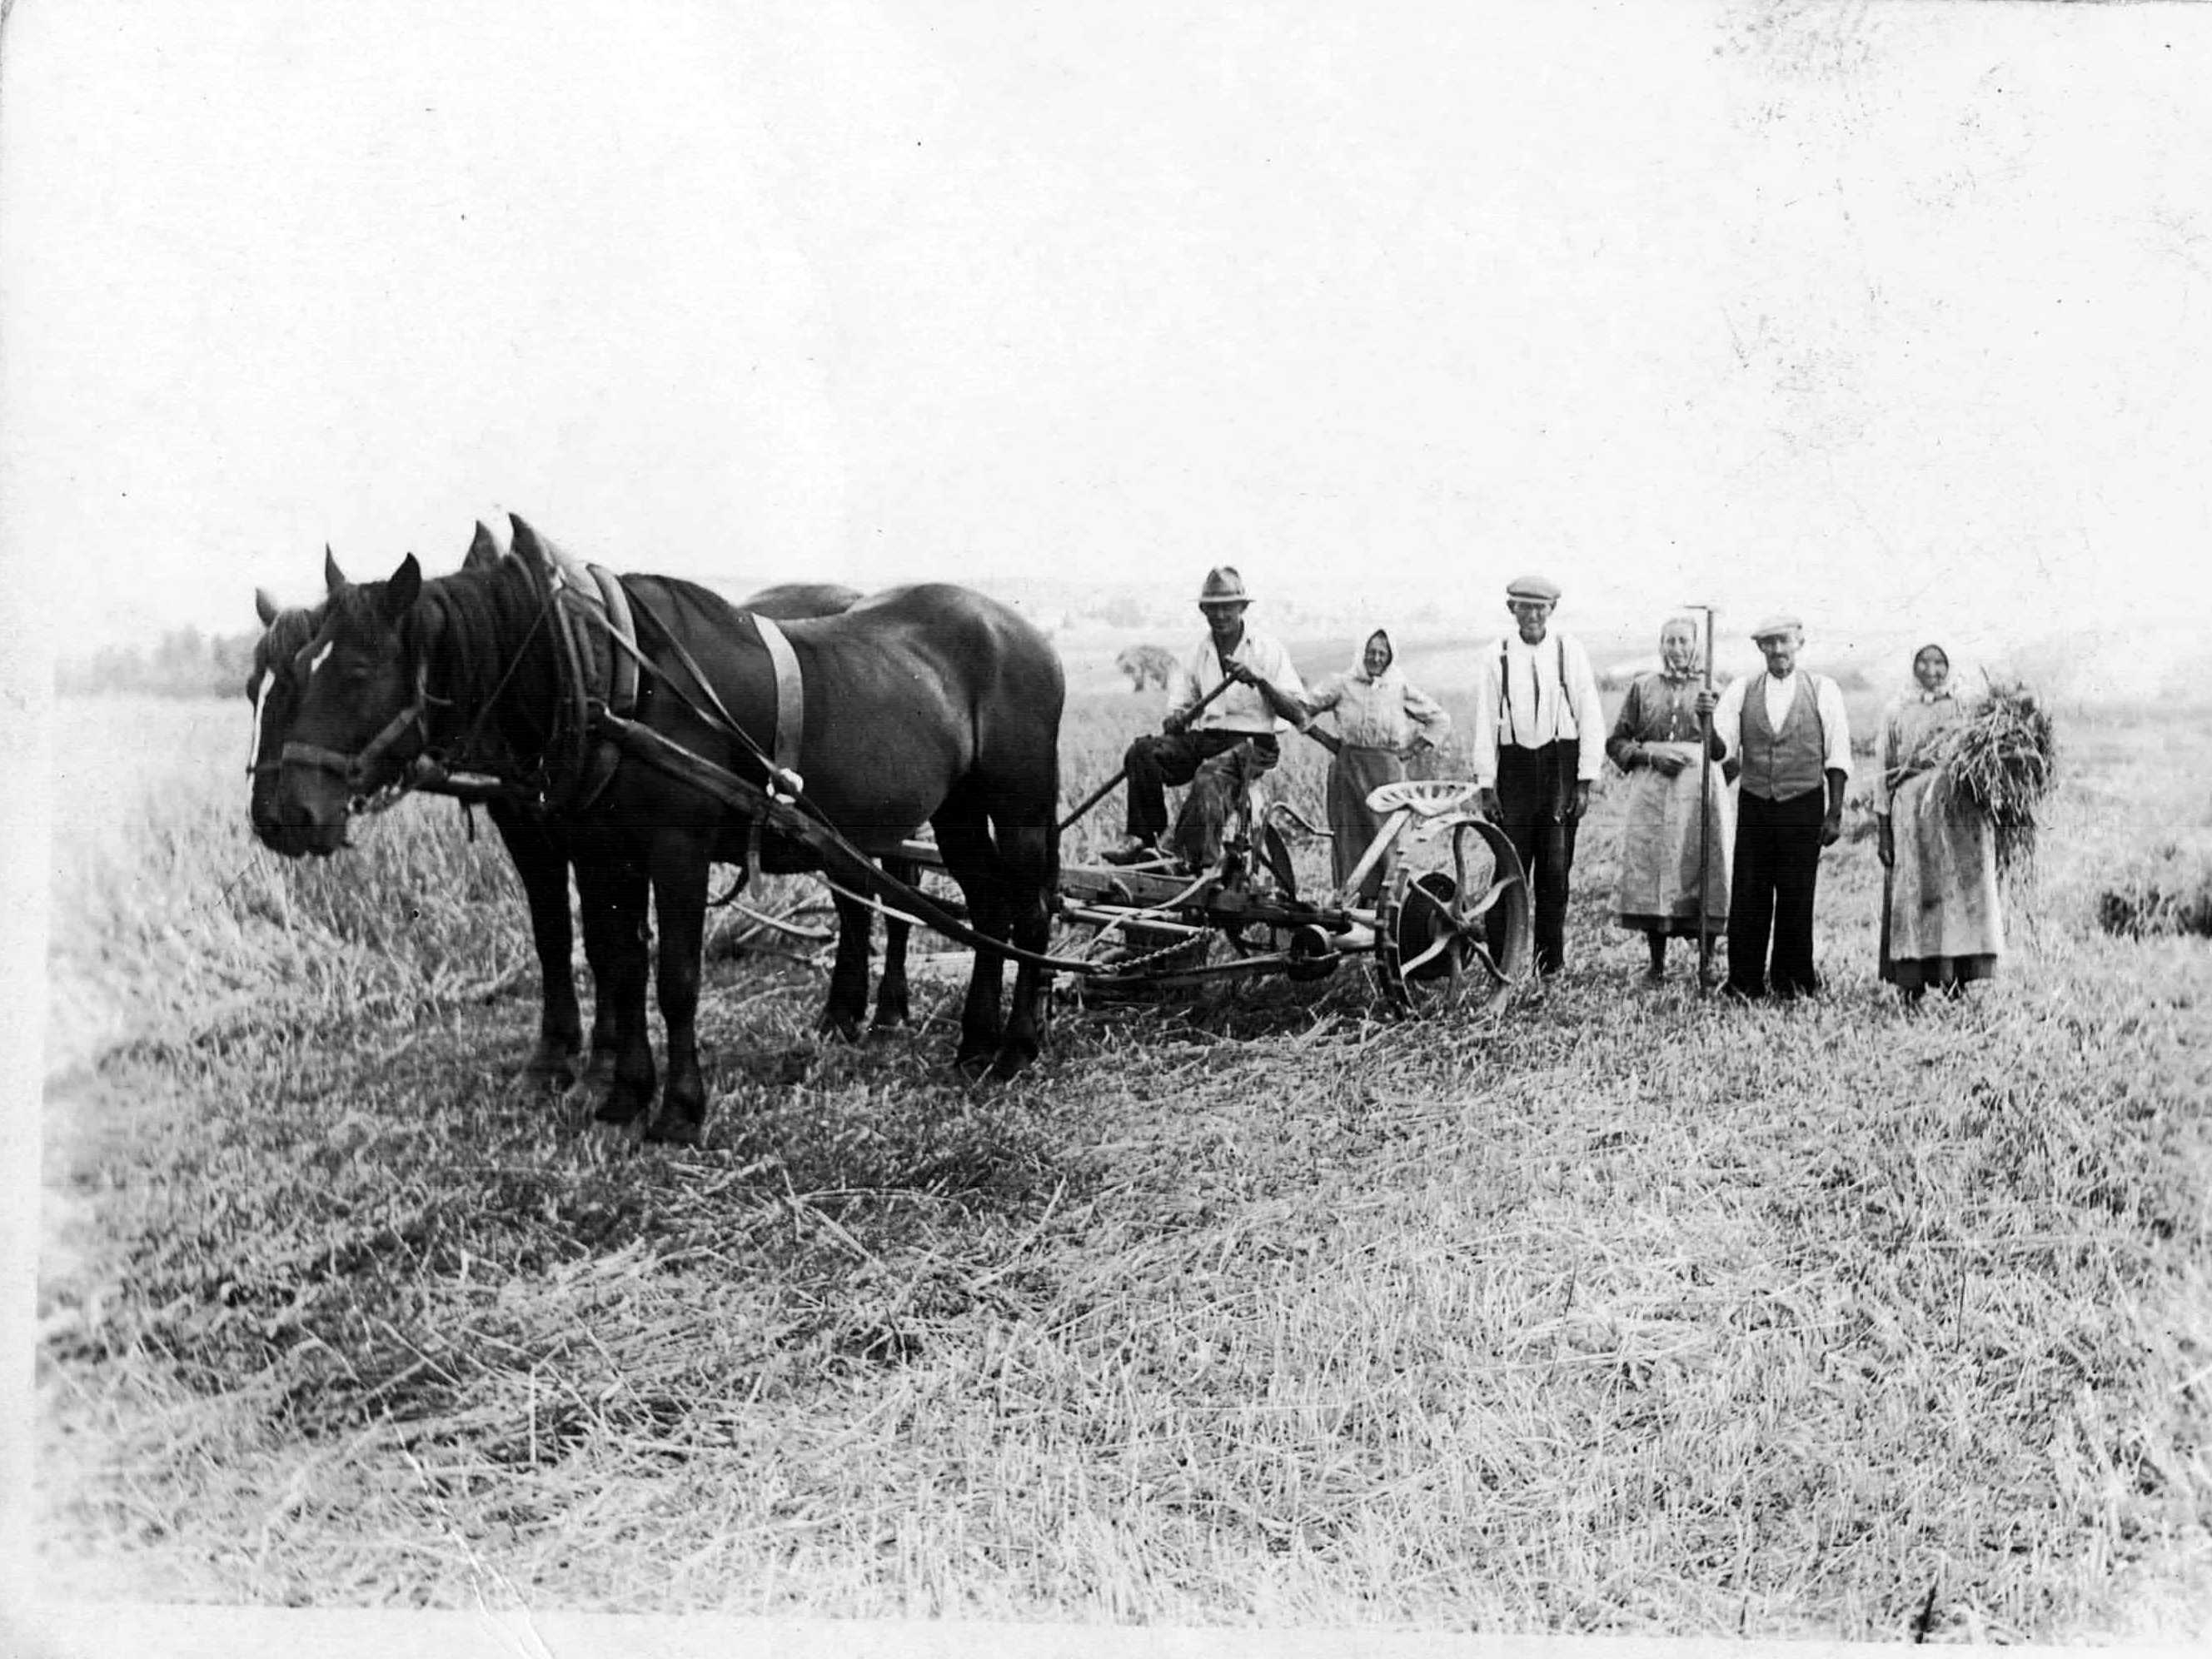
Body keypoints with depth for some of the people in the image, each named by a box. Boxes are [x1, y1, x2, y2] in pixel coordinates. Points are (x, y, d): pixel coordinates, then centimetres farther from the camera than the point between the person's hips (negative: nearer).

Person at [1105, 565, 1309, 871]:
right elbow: (1174, 714, 9)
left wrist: (1260, 680, -18)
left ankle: (1198, 861, -46)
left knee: (1211, 775, -38)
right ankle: (1144, 840, -24)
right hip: (1202, 739, 4)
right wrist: (1175, 721, -16)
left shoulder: (1268, 650, 3)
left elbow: (1298, 716, -4)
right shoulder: (1192, 657, 14)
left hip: (1252, 744, -4)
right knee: (1143, 751, -23)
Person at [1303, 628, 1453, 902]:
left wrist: (1412, 749, 7)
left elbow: (1440, 719, 15)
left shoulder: (1401, 688, 8)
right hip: (1348, 768, 0)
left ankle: (1382, 898, -4)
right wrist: (1326, 739, 3)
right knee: (1348, 833, -2)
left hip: (1387, 769, 0)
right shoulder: (1342, 684, 5)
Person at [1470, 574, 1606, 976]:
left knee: (1555, 868, 2)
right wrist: (1486, 784, -2)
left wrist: (1585, 781, -4)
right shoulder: (1498, 657, 2)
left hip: (1560, 763, 0)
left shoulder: (1570, 651, 1)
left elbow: (1590, 718, 1)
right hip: (1515, 763, 0)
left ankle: (1550, 960, 9)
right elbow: (1485, 723, 4)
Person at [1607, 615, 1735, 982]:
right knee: (1650, 870, -2)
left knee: (1704, 872, -6)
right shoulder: (1642, 687, 13)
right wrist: (1650, 755, -5)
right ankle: (1657, 962, 7)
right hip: (1651, 792, 1)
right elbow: (1616, 741, 10)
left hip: (1700, 790, -1)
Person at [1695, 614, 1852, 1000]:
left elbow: (1837, 757, 1)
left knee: (1796, 899, 3)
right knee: (1747, 899, 1)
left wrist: (1835, 813, -3)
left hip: (1804, 807, -2)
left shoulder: (1822, 690, 0)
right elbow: (1721, 751, -1)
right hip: (1754, 806, 2)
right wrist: (1707, 719, -20)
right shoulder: (1741, 690, 5)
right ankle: (1744, 984, 8)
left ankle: (1793, 983, 14)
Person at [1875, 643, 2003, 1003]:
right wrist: (1881, 825, 2)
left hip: (1959, 810, 1)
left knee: (1958, 889, -6)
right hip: (1911, 806, -1)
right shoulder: (1897, 710, 12)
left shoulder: (1964, 709, 14)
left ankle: (1955, 976, -6)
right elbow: (1883, 769, 9)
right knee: (1912, 890, -5)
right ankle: (1911, 981, -3)